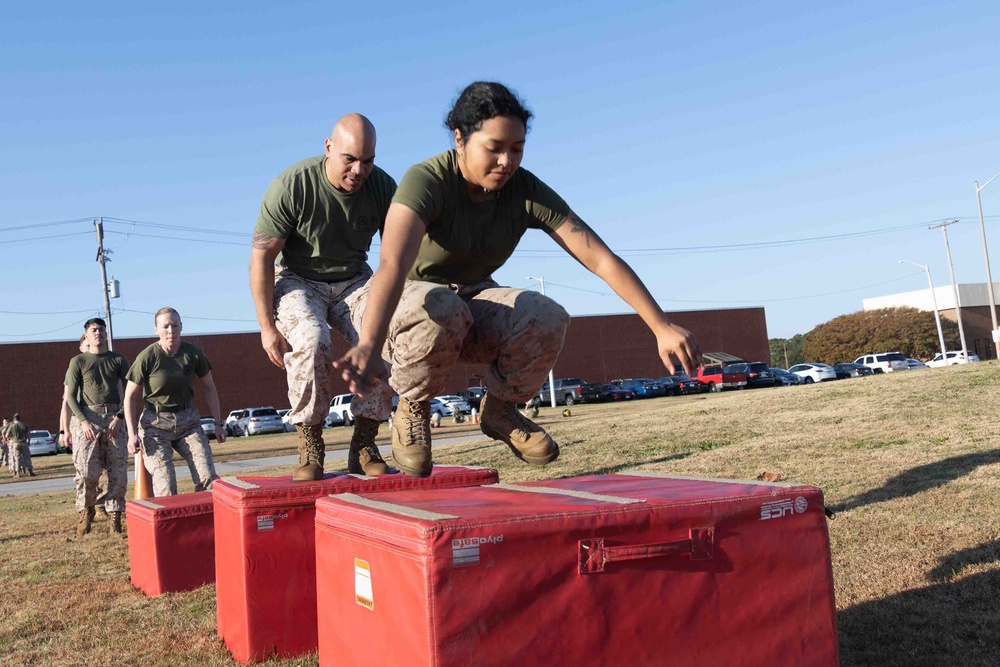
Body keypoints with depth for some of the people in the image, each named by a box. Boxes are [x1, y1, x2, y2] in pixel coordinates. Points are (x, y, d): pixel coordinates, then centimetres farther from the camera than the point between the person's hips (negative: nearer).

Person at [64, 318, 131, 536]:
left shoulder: (119, 359, 12)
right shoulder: (78, 361, 8)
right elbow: (70, 396, 4)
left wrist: (119, 417, -8)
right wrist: (83, 421, -11)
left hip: (114, 418, 1)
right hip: (86, 417, -1)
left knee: (118, 471, -5)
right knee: (87, 471, -10)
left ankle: (115, 517, 1)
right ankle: (86, 511, 11)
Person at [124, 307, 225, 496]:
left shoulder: (193, 354, -2)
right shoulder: (147, 357, -10)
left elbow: (209, 388, 11)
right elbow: (130, 396, -2)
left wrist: (218, 423, 9)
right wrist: (132, 433, -8)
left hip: (187, 420, 3)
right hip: (156, 423, -3)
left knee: (208, 478, -10)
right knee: (165, 488, -12)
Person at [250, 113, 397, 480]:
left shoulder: (383, 186, -12)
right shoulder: (291, 186, -20)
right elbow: (261, 257, -14)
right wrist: (267, 327, -17)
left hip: (355, 281, 3)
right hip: (299, 281, -2)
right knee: (310, 340, -33)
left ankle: (364, 445, -13)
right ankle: (309, 445, -17)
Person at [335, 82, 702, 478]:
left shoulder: (527, 191, -15)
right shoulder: (426, 181, -28)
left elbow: (601, 259, -19)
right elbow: (393, 264, -46)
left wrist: (661, 326, -29)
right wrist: (369, 346, -63)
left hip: (470, 303, 4)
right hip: (397, 308, -3)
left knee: (547, 319, -26)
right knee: (439, 310, -40)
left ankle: (499, 410, 3)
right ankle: (412, 410, -8)